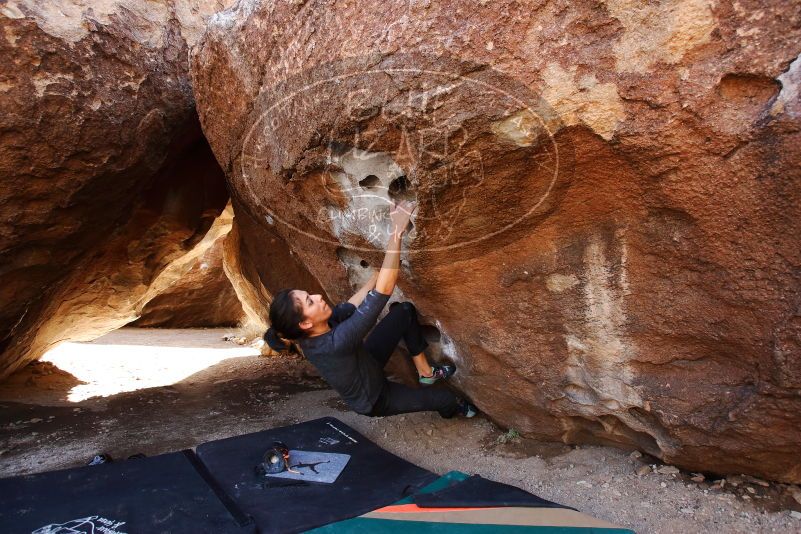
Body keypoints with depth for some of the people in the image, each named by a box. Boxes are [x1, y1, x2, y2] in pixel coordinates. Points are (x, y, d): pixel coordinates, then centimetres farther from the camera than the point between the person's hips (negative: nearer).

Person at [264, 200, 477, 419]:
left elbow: (351, 306, -9)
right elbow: (383, 291, -51)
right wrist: (396, 234, -50)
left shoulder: (317, 329, -24)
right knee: (446, 398, 3)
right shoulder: (334, 343, -47)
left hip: (366, 364, 7)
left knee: (405, 310, -4)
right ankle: (450, 409, 44)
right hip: (372, 399, -7)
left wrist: (382, 270, -10)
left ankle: (426, 372, 15)